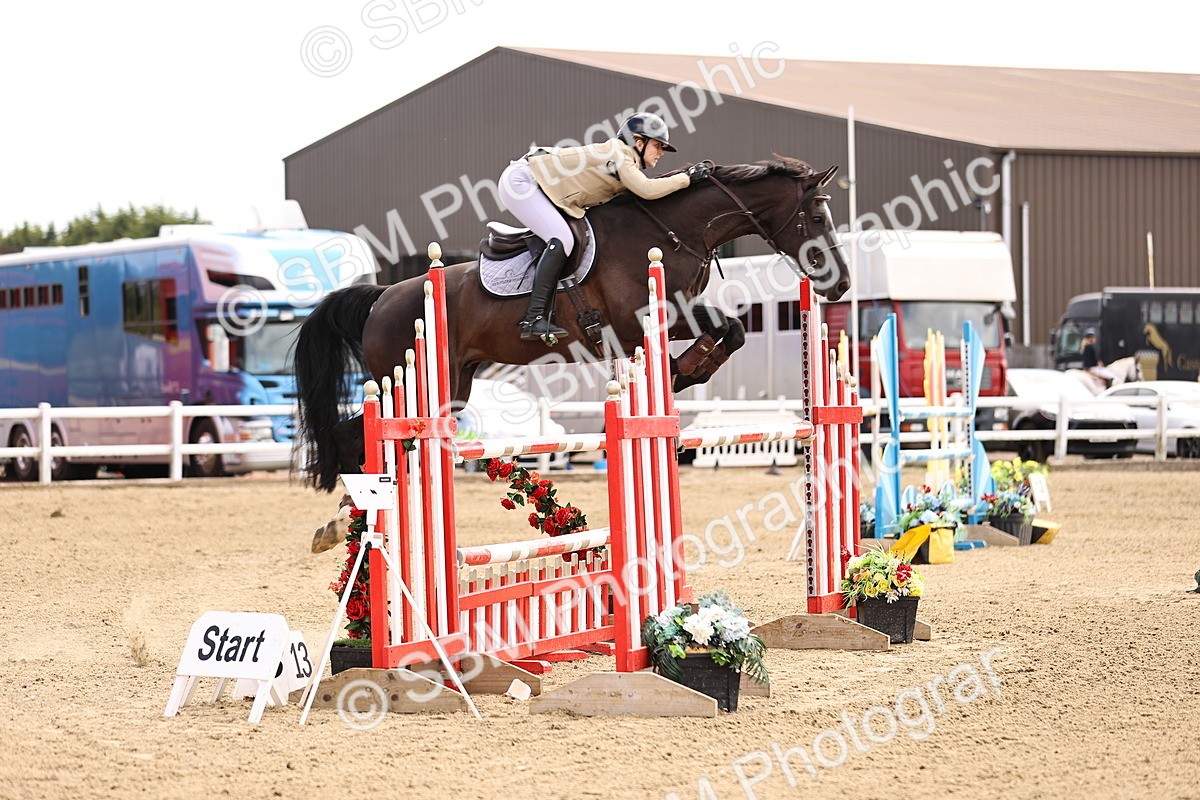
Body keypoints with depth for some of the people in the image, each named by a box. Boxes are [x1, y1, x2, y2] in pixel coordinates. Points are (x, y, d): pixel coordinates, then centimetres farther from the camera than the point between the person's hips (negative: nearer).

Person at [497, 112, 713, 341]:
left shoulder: (627, 166, 14)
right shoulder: (617, 153, -15)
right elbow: (646, 190, -26)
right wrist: (687, 178, -19)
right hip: (520, 181, -11)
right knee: (561, 239, -23)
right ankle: (533, 320, -28)